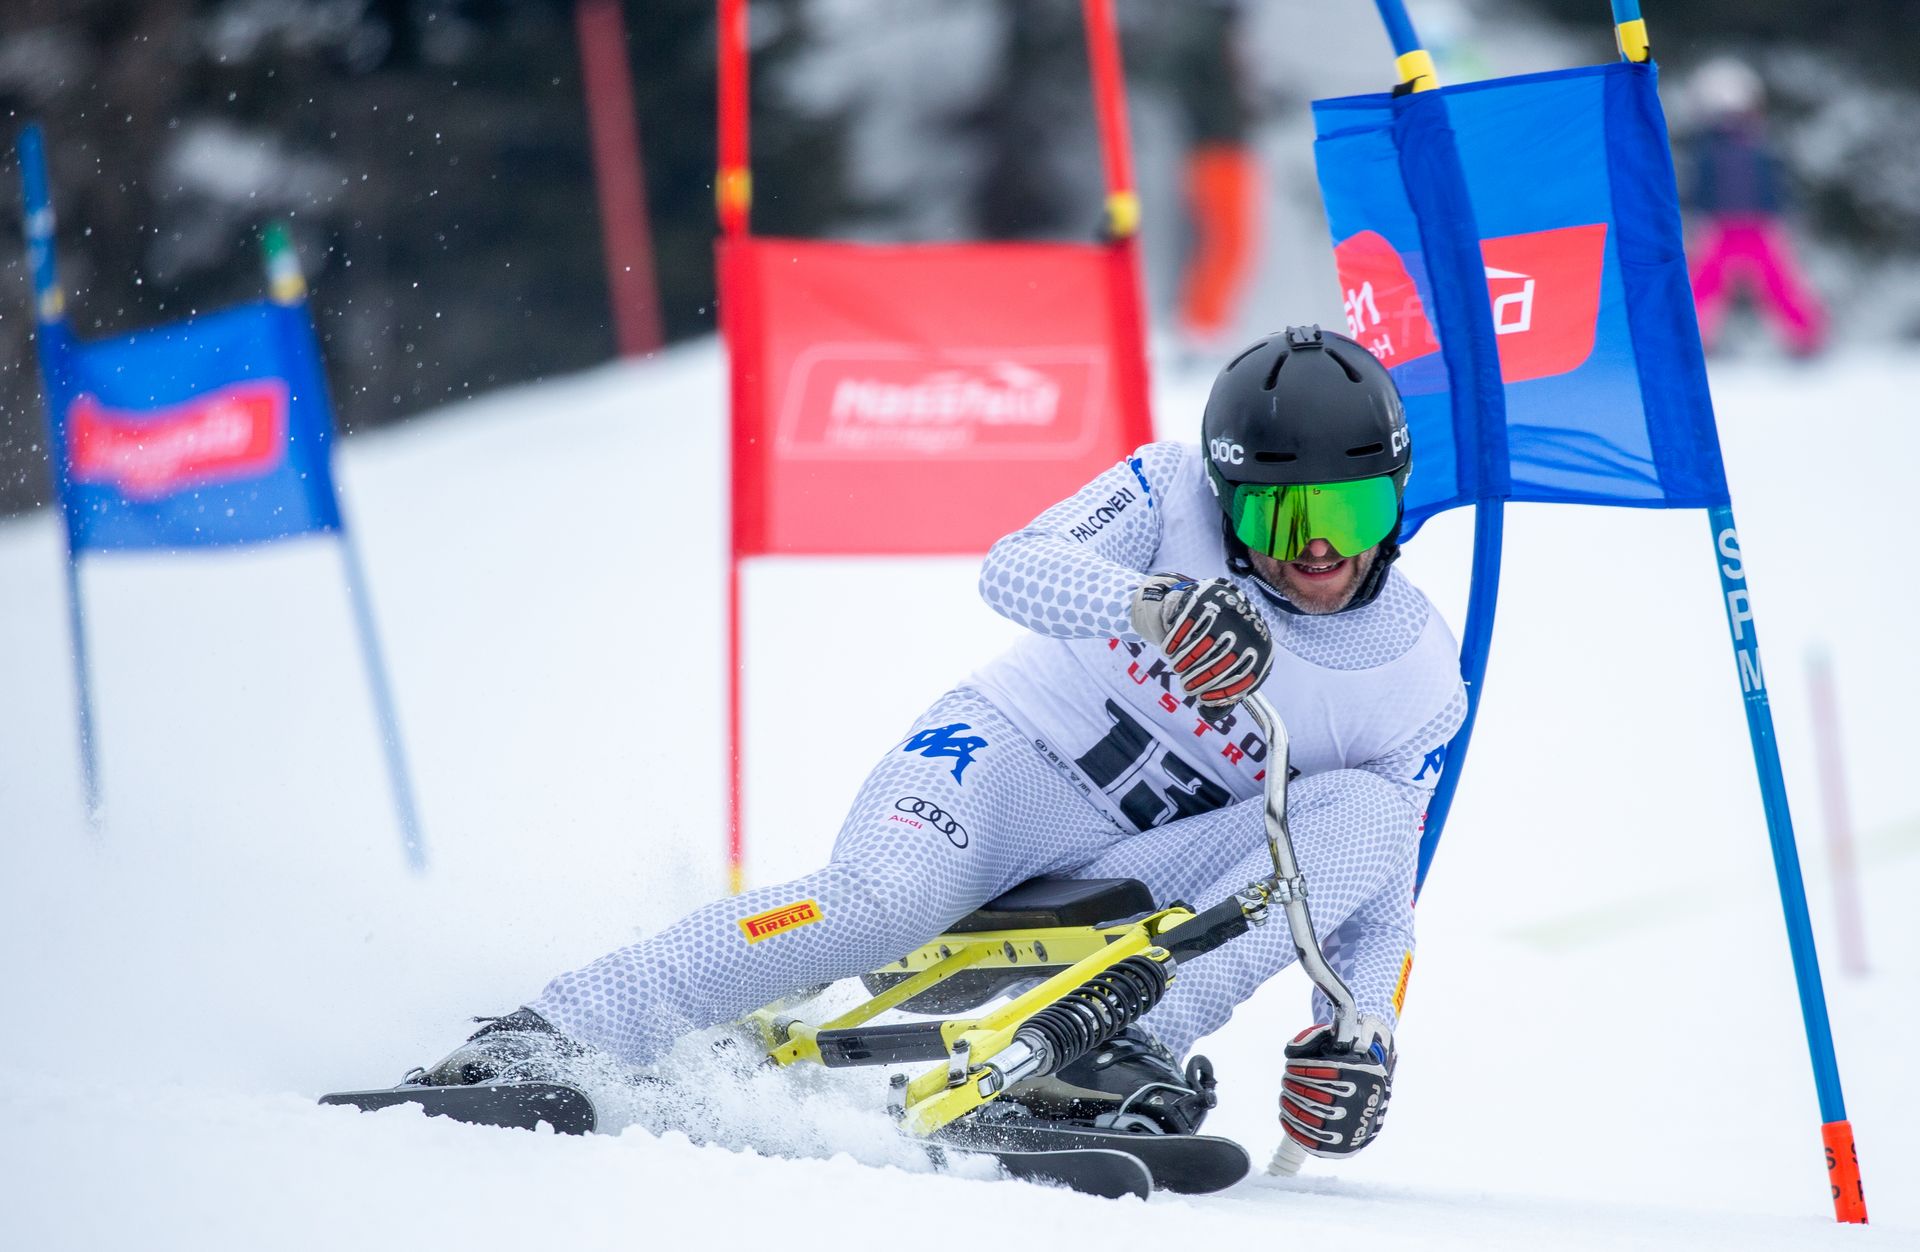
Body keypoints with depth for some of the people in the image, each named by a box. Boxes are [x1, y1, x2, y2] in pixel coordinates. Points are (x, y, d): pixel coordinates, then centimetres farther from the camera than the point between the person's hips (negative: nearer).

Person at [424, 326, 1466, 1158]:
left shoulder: (1418, 688, -6)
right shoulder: (1172, 494, -12)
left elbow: (1378, 902, -1)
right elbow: (1013, 568, -28)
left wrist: (1360, 1036, -21)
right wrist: (1154, 602, -48)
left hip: (1130, 885, 3)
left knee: (1366, 812, -21)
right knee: (874, 904, -35)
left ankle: (1142, 1058, -33)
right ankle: (546, 1036, -33)